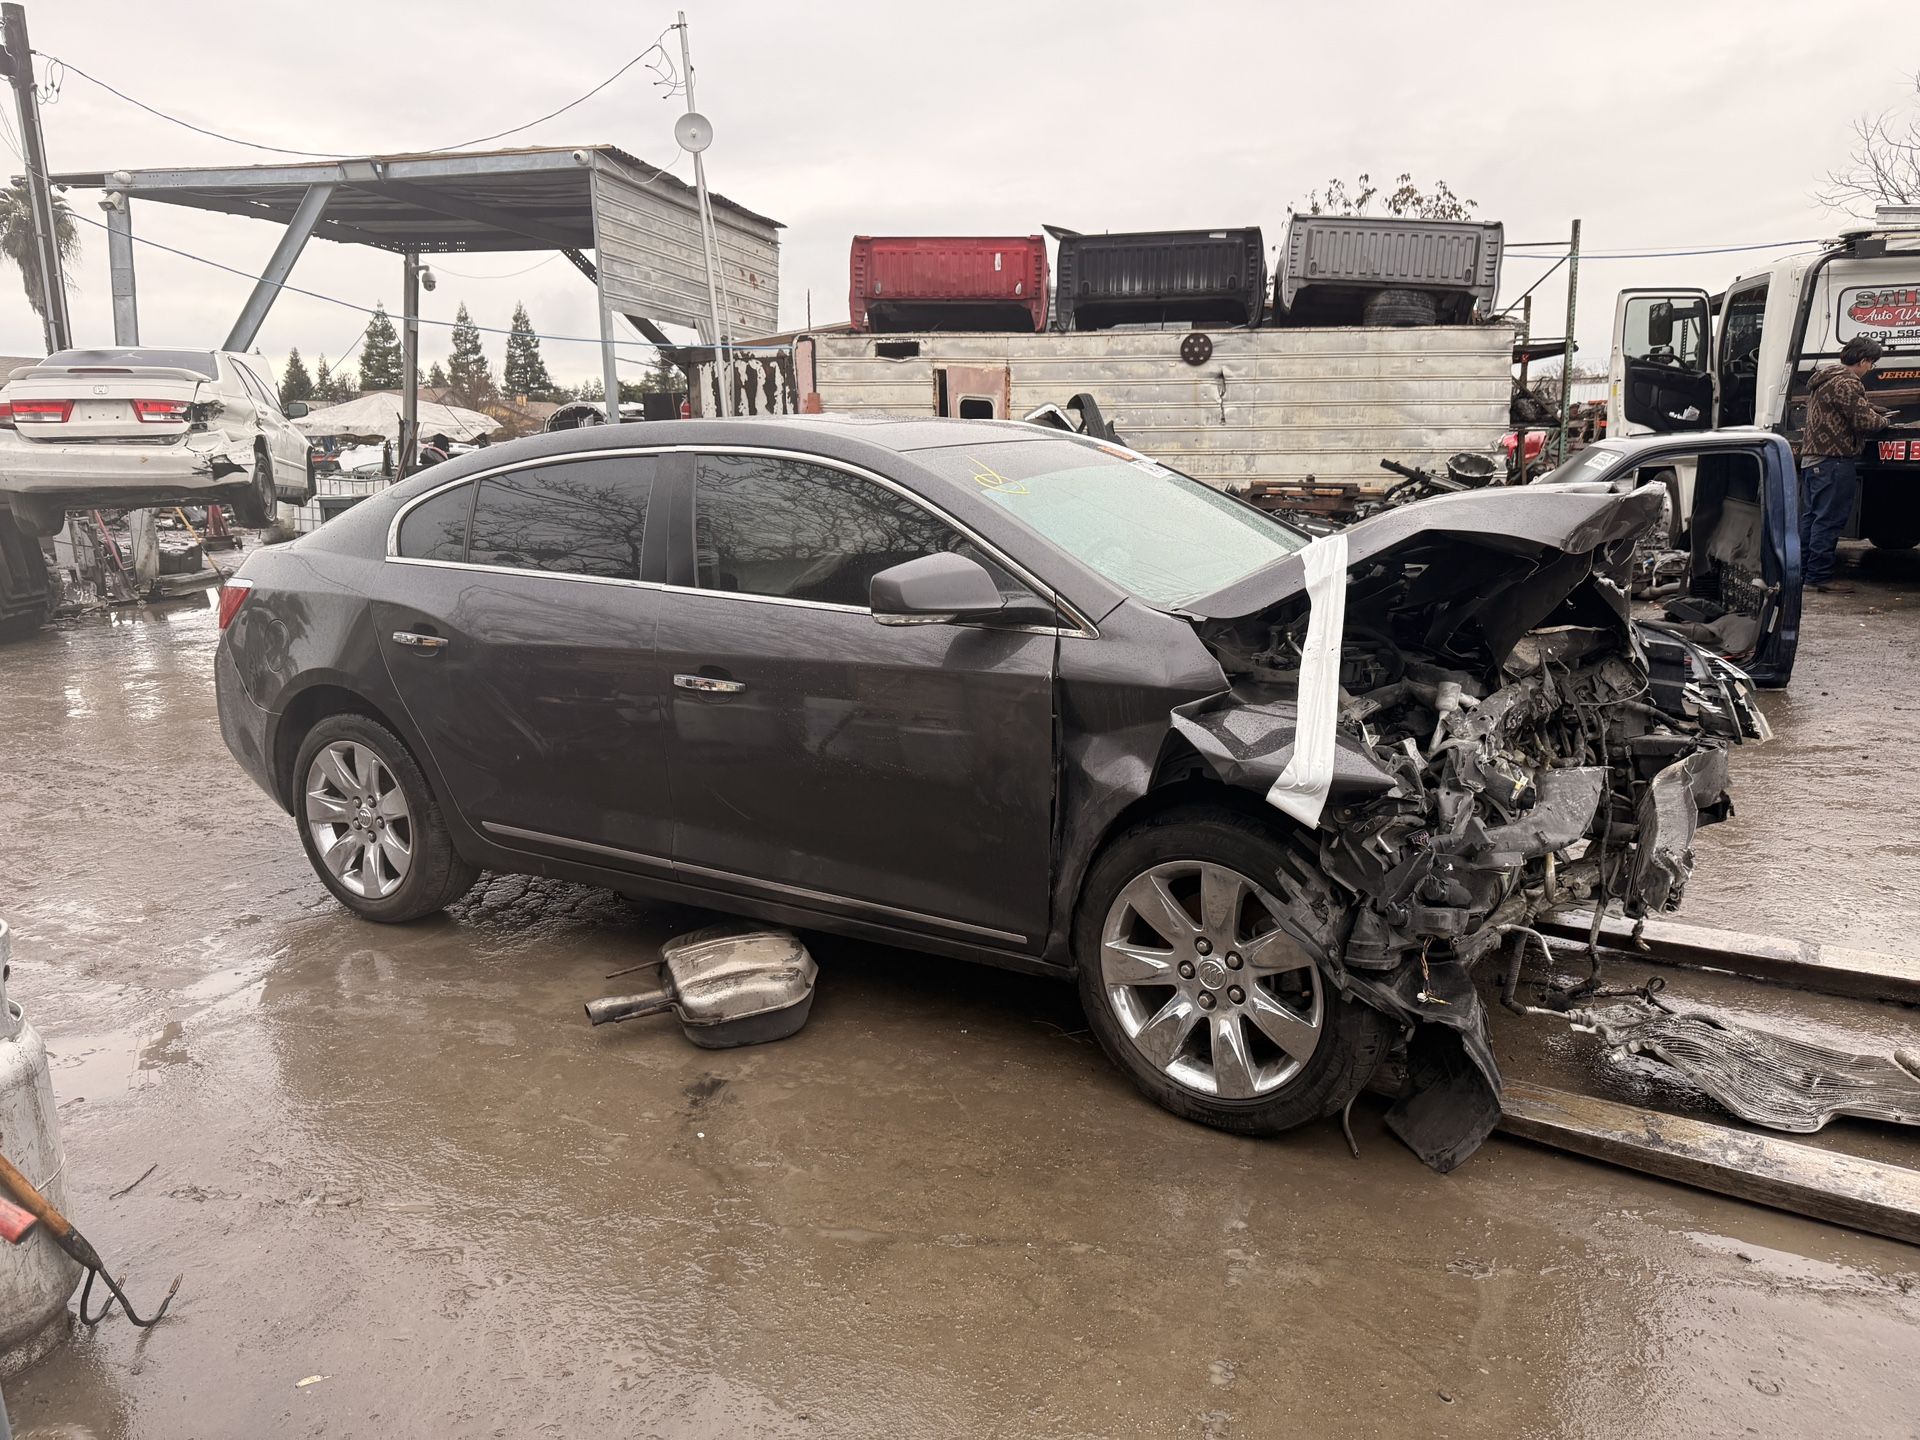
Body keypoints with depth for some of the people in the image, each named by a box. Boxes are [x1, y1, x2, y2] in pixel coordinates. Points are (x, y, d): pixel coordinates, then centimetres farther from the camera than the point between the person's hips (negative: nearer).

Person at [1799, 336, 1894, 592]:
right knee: (1829, 519, -7)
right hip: (1834, 461, -10)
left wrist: (1876, 411, 17)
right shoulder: (1846, 384, -15)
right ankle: (1819, 575, -7)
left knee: (1811, 516, 13)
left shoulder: (1822, 379, 16)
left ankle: (1804, 570, 18)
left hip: (1811, 457, 10)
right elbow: (1865, 422, -17)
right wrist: (1885, 420, 2)